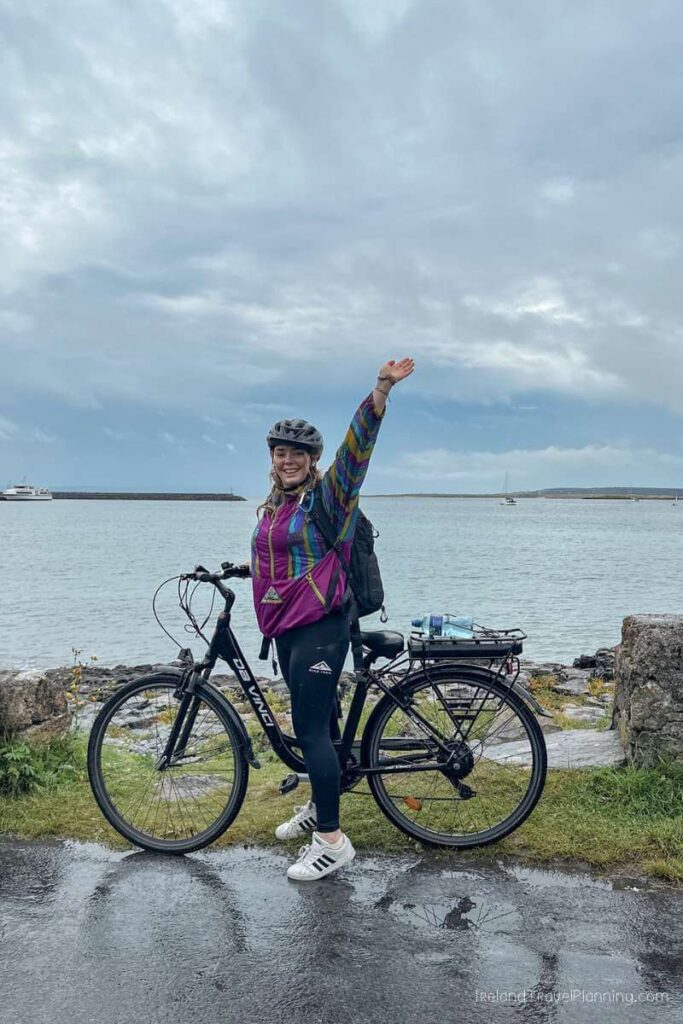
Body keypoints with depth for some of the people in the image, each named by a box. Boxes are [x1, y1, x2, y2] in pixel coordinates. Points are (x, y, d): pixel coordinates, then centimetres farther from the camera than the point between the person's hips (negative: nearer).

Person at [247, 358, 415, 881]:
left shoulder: (327, 496, -9)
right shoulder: (272, 506, 12)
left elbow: (357, 443, -23)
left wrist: (382, 389, -33)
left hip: (321, 627, -8)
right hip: (286, 628, 8)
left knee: (311, 728, -9)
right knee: (316, 719, 20)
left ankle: (332, 841, 1)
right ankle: (319, 805, 36)